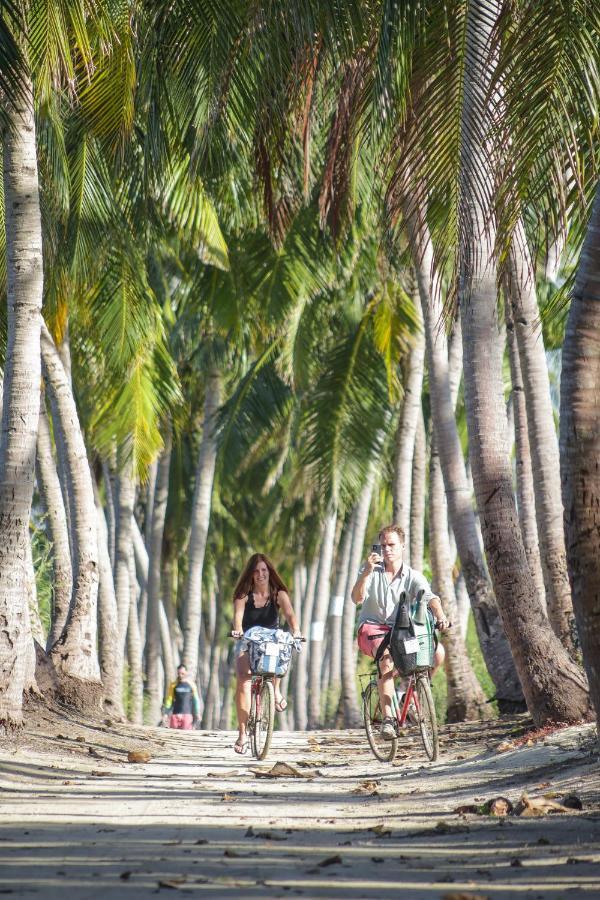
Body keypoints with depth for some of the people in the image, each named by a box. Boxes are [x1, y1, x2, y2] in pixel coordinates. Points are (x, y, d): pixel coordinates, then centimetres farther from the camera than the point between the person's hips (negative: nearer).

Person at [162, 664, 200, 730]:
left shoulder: (191, 685, 5)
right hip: (175, 714, 1)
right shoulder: (173, 685, 5)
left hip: (187, 715, -1)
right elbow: (169, 699, 5)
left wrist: (196, 714, 5)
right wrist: (166, 713, -3)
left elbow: (195, 700, 9)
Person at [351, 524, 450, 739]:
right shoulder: (371, 569, 1)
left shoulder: (413, 577, 1)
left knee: (437, 651, -23)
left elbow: (430, 598, -17)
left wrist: (440, 617, -39)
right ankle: (387, 719, -35)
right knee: (387, 658, -36)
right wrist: (367, 572, -29)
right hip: (372, 627, -2)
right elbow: (357, 599, -14)